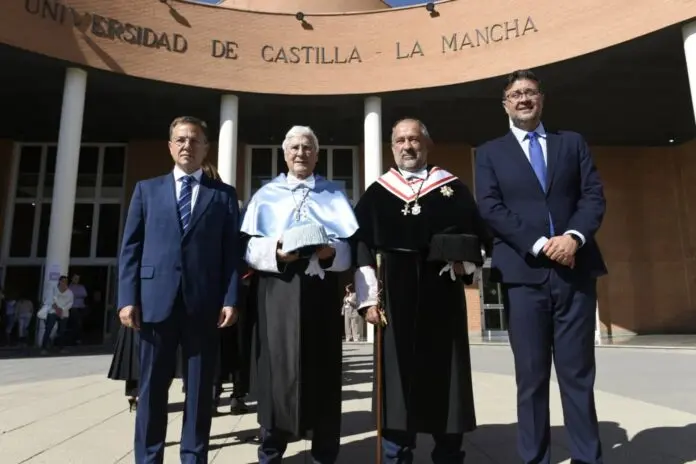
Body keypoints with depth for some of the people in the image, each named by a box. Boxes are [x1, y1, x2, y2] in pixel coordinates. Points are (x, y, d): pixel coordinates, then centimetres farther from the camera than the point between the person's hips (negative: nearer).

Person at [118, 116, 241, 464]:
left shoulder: (224, 194, 10)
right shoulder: (147, 189, 14)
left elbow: (232, 251, 3)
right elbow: (131, 247, 8)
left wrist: (230, 299, -6)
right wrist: (128, 298, -2)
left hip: (204, 302, -1)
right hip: (156, 299, 1)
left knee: (200, 387, 6)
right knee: (152, 386, 8)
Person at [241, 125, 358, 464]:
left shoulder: (334, 194, 15)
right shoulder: (265, 194, 14)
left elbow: (351, 245, 6)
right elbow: (248, 246, 5)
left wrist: (331, 251, -15)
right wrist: (274, 251, -15)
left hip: (321, 288, 1)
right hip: (277, 289, 0)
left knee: (323, 370, 2)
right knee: (277, 367, -1)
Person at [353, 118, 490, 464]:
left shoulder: (454, 189, 9)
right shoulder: (376, 194, 8)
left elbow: (478, 235, 9)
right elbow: (362, 247, 3)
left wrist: (465, 265, -10)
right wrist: (368, 298, -4)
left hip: (443, 294, 1)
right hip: (395, 295, 0)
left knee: (445, 375, 8)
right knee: (397, 375, 4)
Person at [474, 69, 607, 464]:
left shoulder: (573, 143, 16)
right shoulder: (490, 153, 10)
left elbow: (594, 195, 6)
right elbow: (491, 210, -2)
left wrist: (574, 236, -13)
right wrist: (539, 244, -13)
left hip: (576, 269, 2)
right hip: (524, 273, -1)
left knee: (578, 372, 7)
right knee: (531, 376, 4)